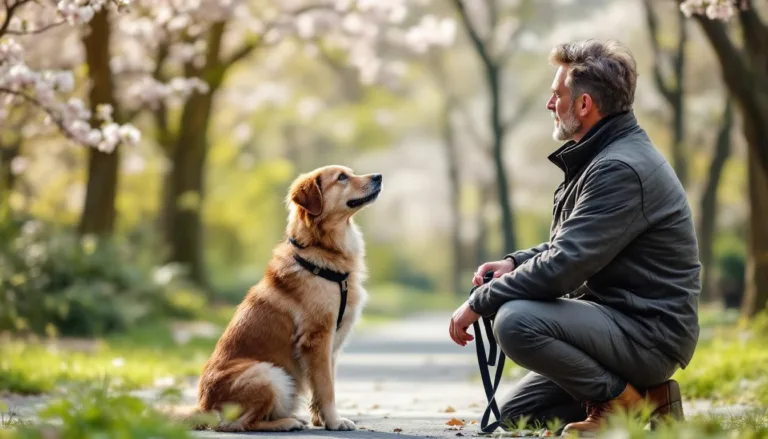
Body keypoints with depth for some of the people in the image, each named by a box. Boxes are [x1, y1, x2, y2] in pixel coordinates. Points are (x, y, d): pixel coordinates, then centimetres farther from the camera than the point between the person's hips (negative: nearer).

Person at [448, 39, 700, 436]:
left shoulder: (622, 168, -21)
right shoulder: (603, 157, 13)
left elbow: (562, 267, -26)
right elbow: (571, 247, 24)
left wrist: (478, 303, -16)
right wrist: (516, 263, 5)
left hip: (648, 333, -10)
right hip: (615, 320, 10)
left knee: (516, 321, -29)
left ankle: (624, 403, -11)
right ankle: (637, 397, 10)